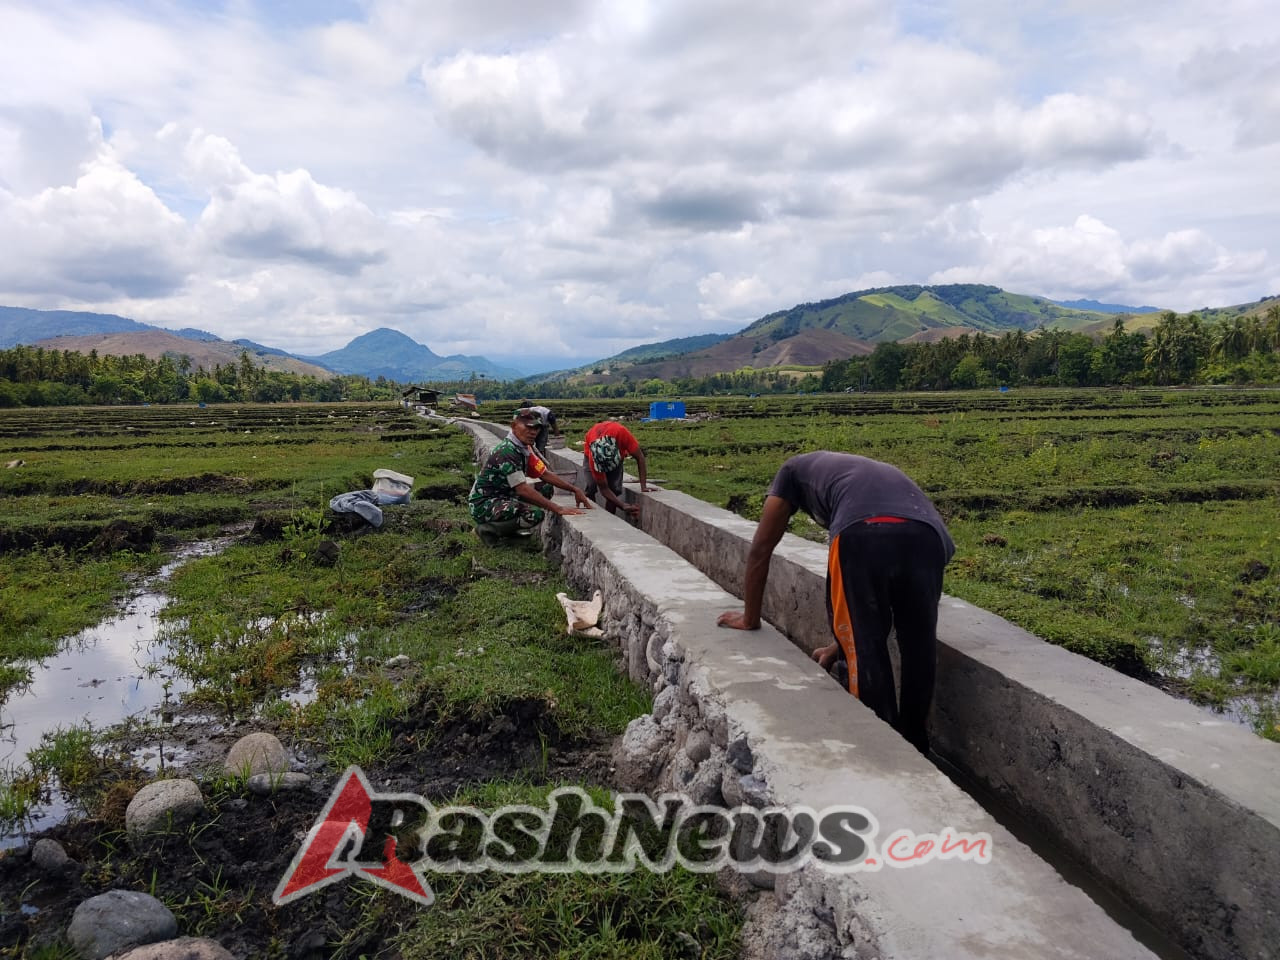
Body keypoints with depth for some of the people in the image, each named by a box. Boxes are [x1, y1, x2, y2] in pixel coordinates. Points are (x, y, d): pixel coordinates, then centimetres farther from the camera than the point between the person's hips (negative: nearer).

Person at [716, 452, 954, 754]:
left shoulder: (795, 470, 33)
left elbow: (760, 550, 33)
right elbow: (869, 594, 45)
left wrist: (750, 619, 44)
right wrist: (841, 645, 53)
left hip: (863, 536, -5)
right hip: (928, 537, 5)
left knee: (866, 654, 10)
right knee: (919, 656, 19)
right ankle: (915, 753, 33)